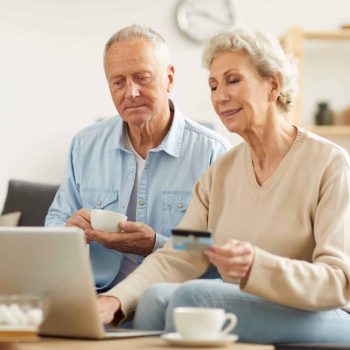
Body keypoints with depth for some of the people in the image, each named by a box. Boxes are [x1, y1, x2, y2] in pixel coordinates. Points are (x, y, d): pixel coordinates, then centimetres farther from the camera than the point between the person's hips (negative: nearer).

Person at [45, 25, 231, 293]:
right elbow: (55, 221, 19)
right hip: (95, 297, 3)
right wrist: (69, 230, -6)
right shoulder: (85, 145, 13)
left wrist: (156, 246, -21)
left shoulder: (213, 152, -2)